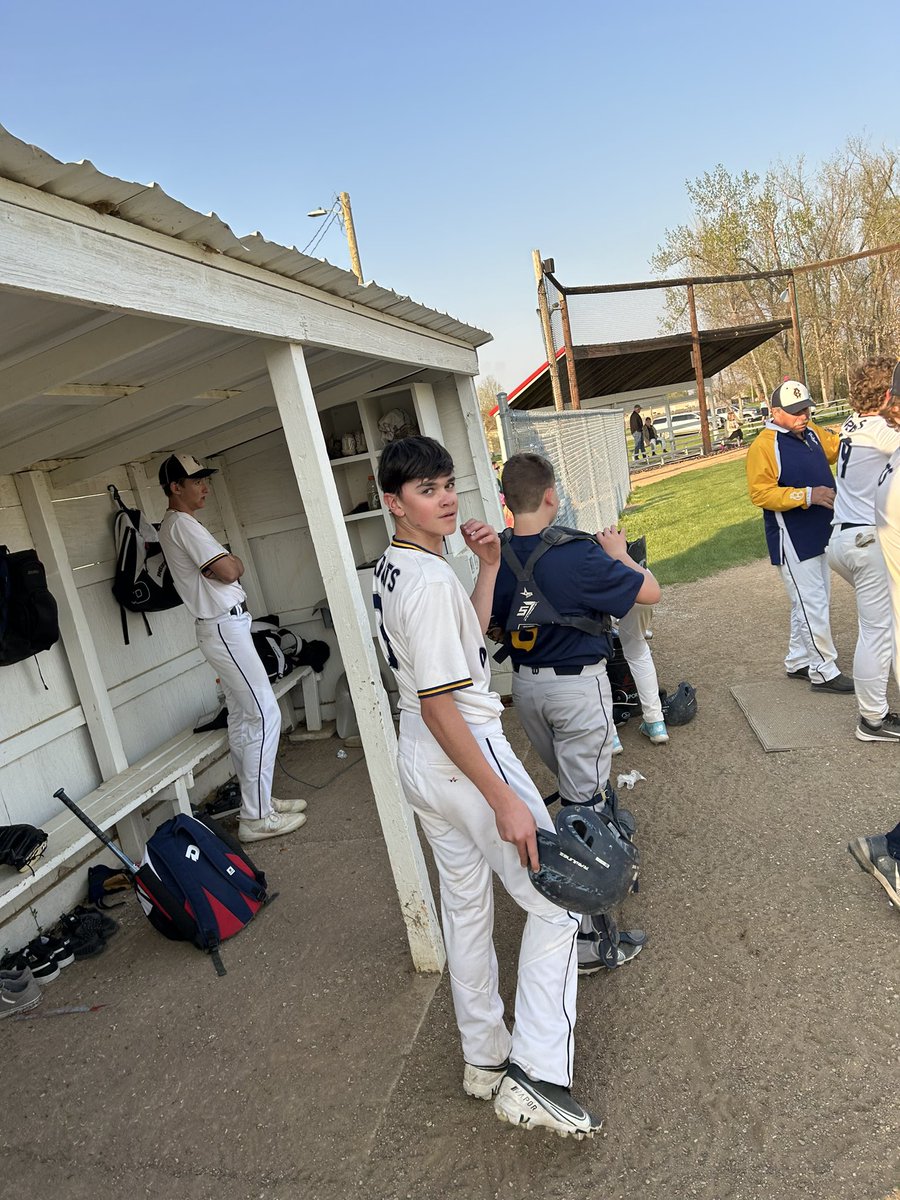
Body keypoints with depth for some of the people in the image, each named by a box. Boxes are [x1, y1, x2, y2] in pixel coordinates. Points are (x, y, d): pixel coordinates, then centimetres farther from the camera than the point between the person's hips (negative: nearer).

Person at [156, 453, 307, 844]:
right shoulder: (183, 524, -14)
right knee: (265, 715, -9)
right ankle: (256, 818, -3)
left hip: (225, 628, 11)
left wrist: (228, 563, -1)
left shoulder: (173, 526, 19)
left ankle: (257, 800, 24)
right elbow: (228, 571, -20)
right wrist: (235, 561, 0)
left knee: (242, 718, 14)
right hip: (225, 628, -11)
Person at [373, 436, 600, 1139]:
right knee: (556, 901, 4)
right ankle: (537, 1074, 8)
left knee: (466, 908, 21)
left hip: (418, 760, 10)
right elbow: (440, 707, -26)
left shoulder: (390, 570, 7)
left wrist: (488, 570, 5)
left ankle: (483, 1057, 37)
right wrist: (505, 803, -24)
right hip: (466, 756, -10)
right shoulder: (431, 580, -23)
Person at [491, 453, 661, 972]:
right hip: (578, 686, -6)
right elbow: (651, 591, -13)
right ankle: (586, 938, 9)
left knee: (573, 786, 25)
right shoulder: (577, 555, -22)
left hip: (526, 685, 6)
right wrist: (619, 554, 4)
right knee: (583, 801, 1)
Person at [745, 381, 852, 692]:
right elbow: (761, 493, -21)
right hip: (792, 541, -9)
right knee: (812, 605, -4)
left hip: (819, 535, 9)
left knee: (813, 601, 18)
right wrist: (807, 495, -27)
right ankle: (823, 672, 8)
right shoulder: (763, 446, -16)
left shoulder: (813, 433, 9)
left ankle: (798, 662, 32)